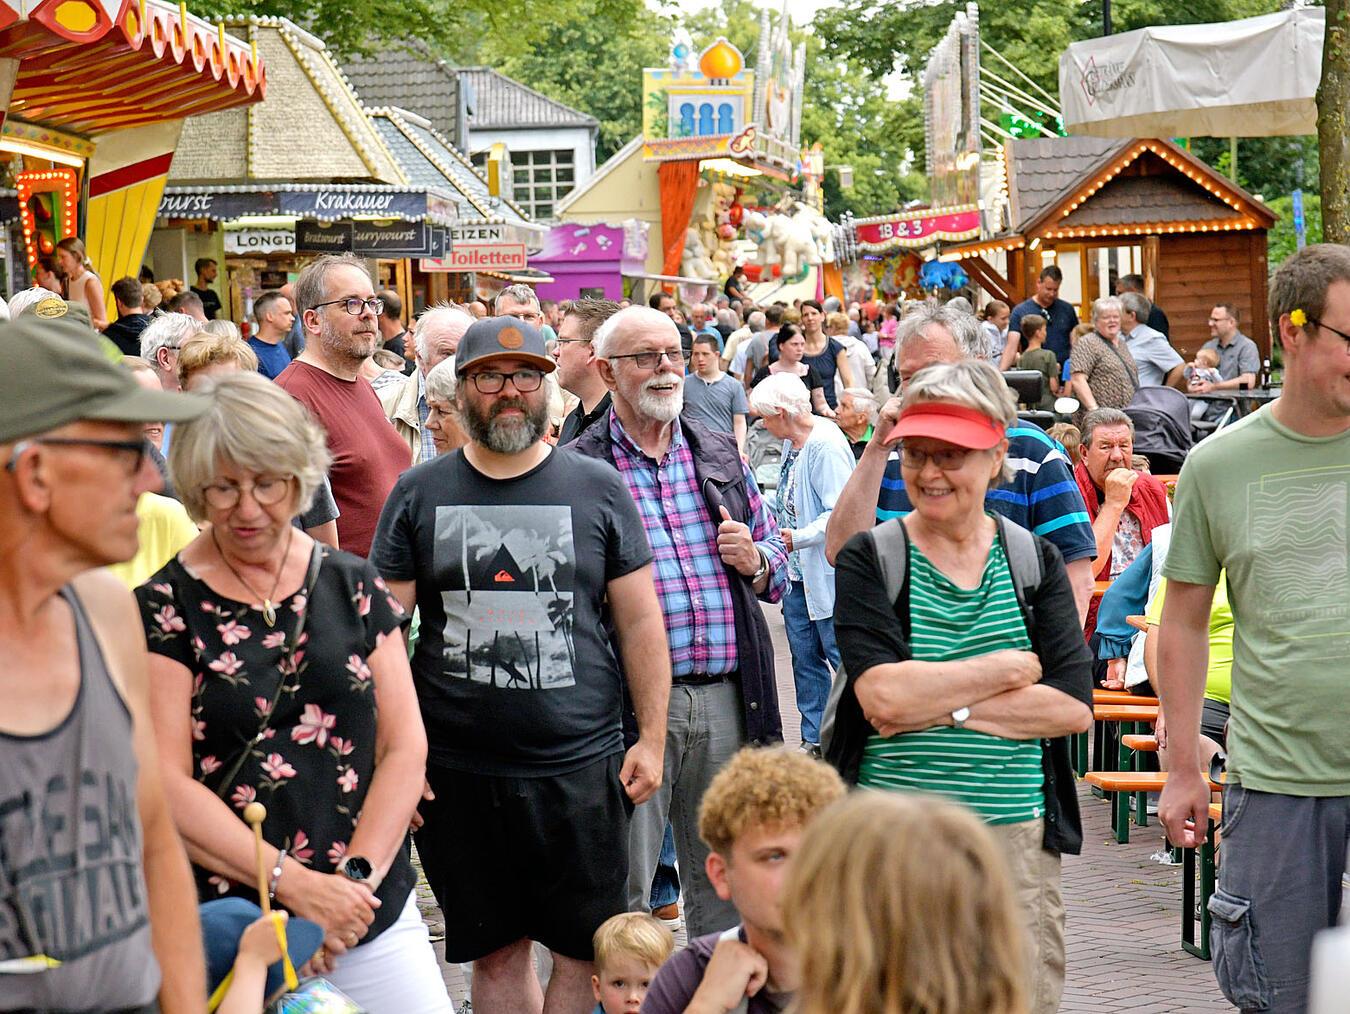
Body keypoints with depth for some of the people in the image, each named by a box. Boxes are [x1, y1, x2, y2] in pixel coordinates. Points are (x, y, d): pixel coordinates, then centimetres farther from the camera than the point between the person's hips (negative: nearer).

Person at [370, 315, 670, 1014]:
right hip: (457, 772, 1)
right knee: (495, 951, 11)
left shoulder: (598, 489, 3)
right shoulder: (418, 495, 5)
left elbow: (640, 622, 5)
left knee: (585, 948, 4)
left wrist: (651, 738, 0)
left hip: (581, 766, -1)